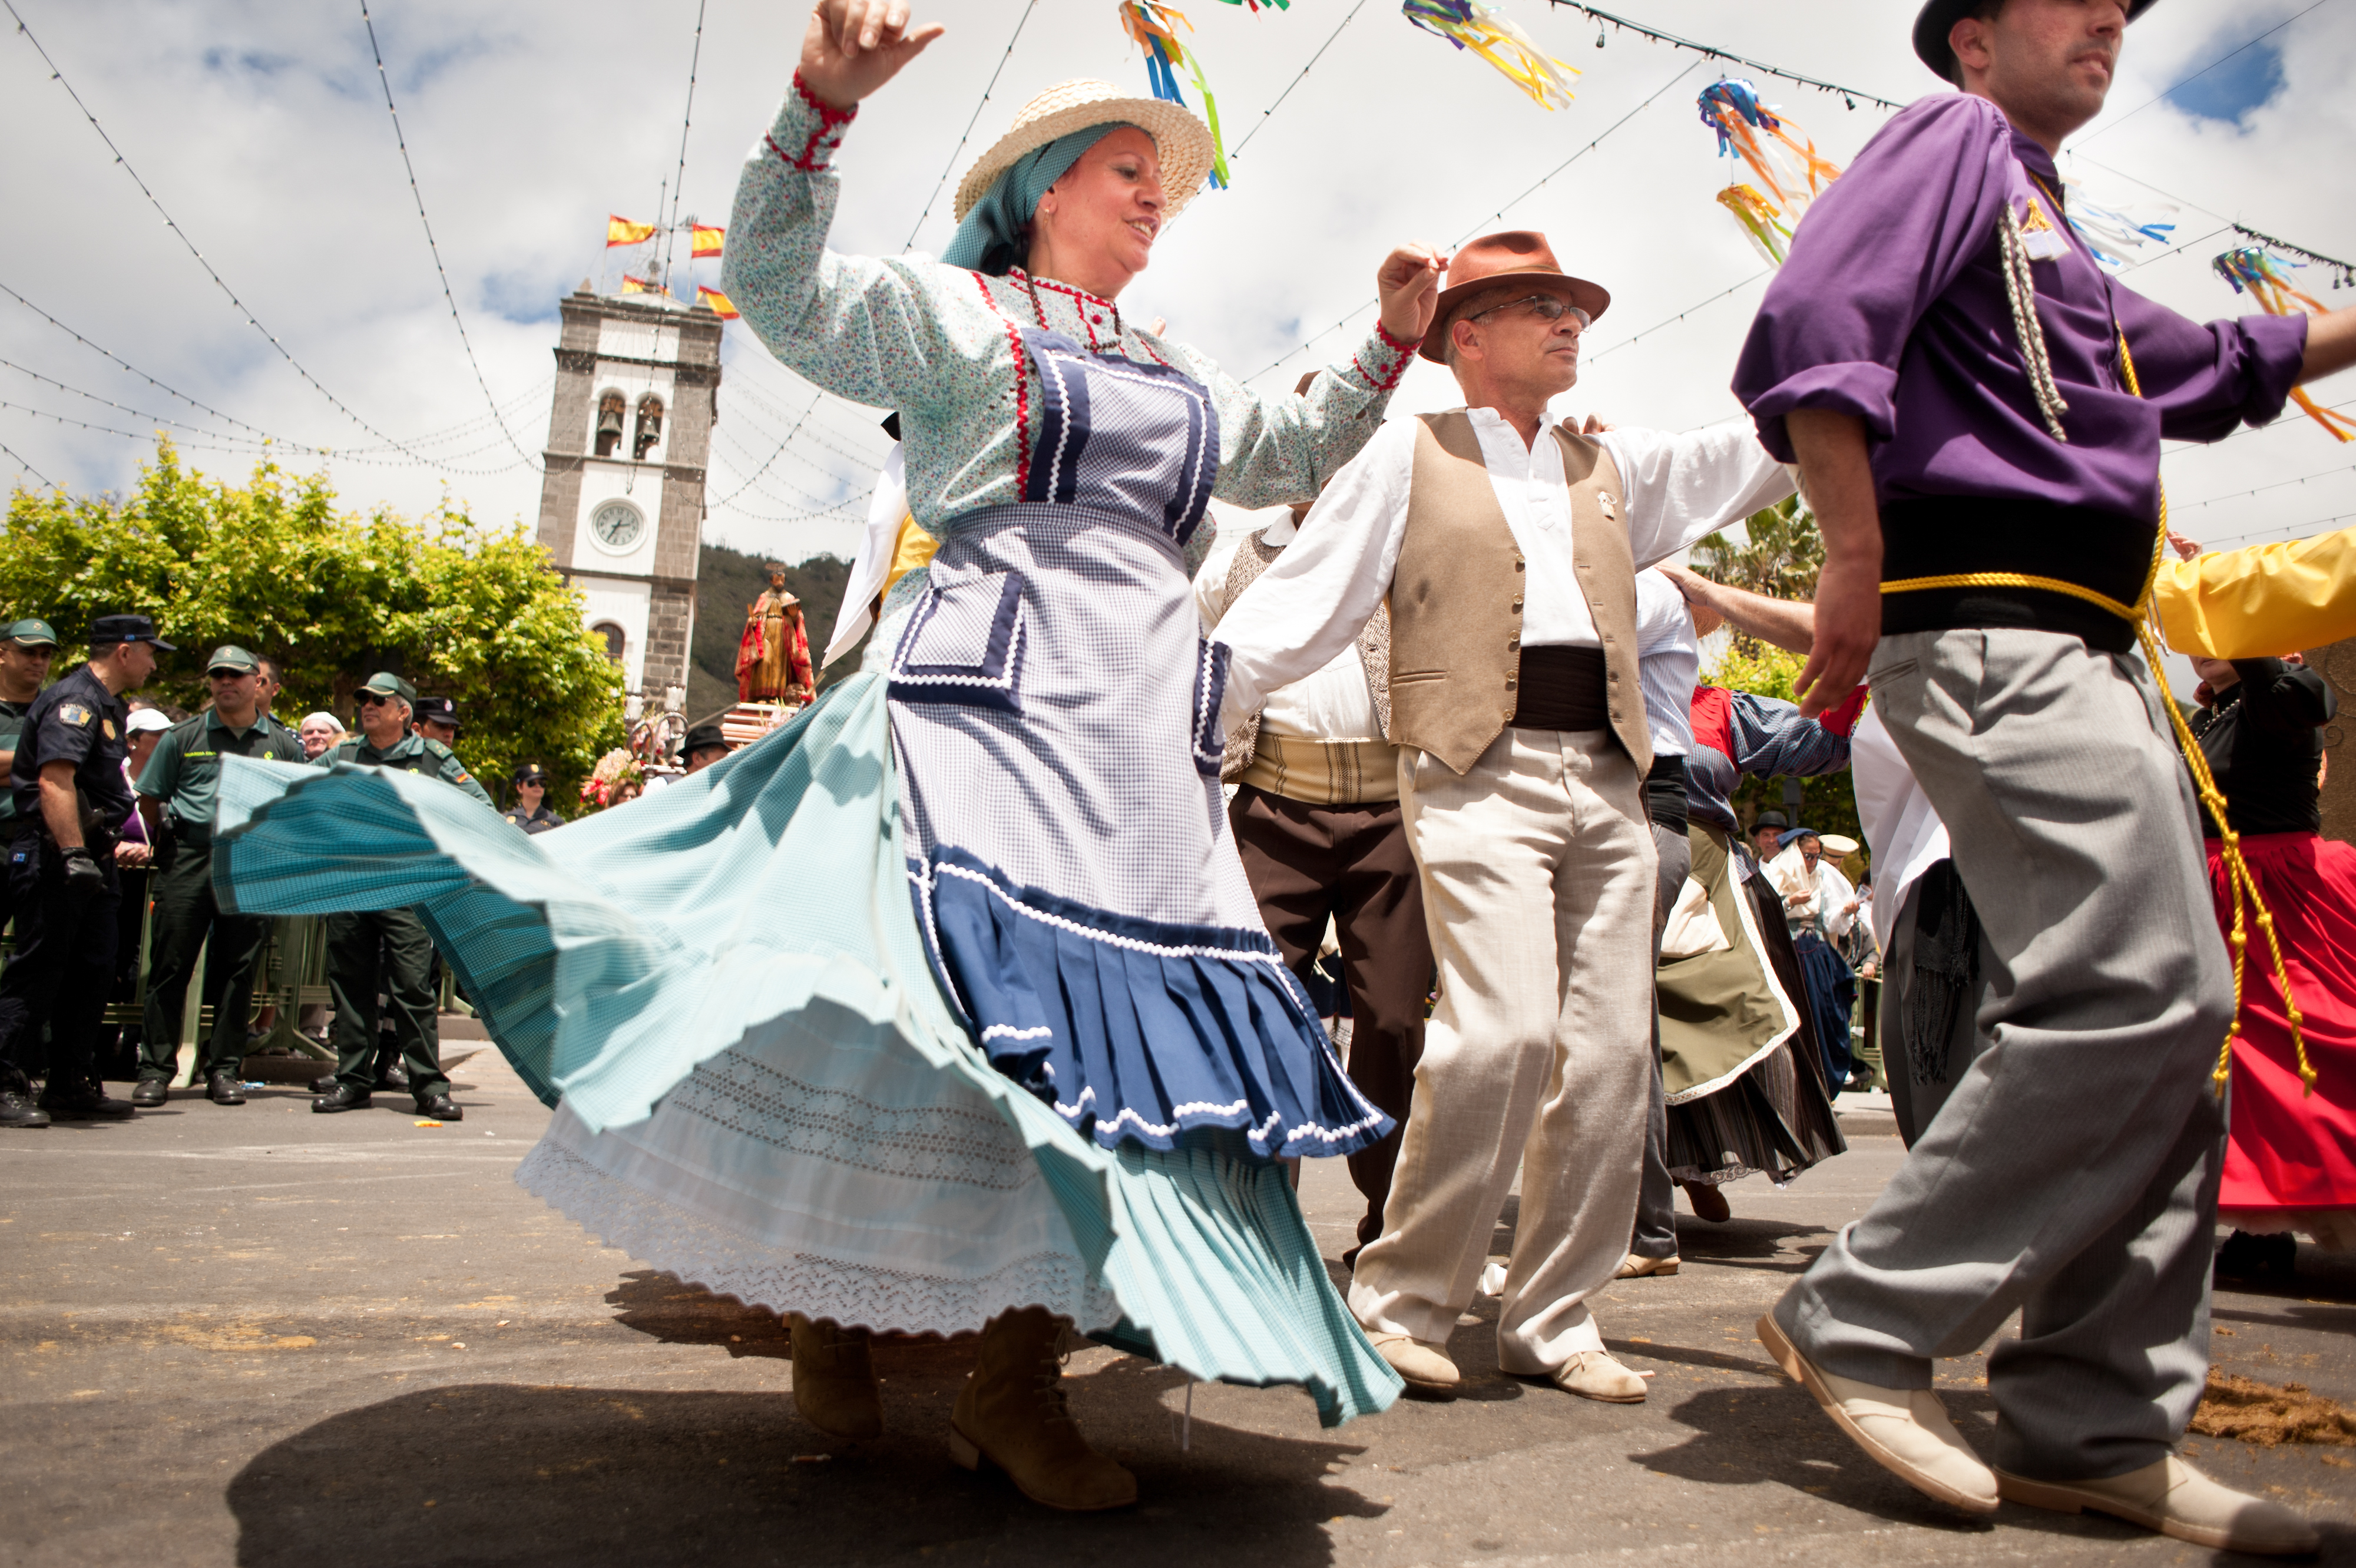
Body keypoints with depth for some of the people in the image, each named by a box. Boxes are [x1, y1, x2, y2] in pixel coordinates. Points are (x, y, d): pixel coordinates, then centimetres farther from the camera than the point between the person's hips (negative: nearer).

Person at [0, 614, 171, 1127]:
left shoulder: (106, 705, 20)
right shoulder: (74, 700, -12)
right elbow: (54, 782, -24)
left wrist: (112, 844, 28)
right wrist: (74, 854, -31)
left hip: (89, 859, 10)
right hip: (55, 857, -10)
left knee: (93, 972, 10)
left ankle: (72, 1086, 17)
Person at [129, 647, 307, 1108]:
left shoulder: (284, 744, 9)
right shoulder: (185, 736, 8)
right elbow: (150, 798, 14)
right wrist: (172, 841, 12)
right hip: (188, 860, 0)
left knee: (238, 969, 2)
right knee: (170, 964, 0)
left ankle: (225, 1069, 11)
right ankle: (156, 1069, 7)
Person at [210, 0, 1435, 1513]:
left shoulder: (1176, 370, 28)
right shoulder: (950, 310, 10)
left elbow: (1285, 457, 34)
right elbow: (776, 283, -1)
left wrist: (1391, 346, 26)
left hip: (1149, 727, 7)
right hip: (987, 690, -6)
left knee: (1129, 1018, -3)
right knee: (960, 988, -19)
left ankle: (1018, 1377, 4)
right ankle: (833, 1308, 4)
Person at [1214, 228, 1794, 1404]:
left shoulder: (1612, 465, 24)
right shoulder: (1411, 454, 10)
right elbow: (1302, 599, 3)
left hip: (1608, 777, 6)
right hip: (1478, 769, -5)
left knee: (1612, 1052, 1)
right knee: (1503, 1028, -19)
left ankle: (1553, 1320, 14)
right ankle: (1401, 1301, -1)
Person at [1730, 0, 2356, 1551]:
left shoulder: (2044, 220, 32)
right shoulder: (1957, 138, 4)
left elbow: (2209, 371, 43)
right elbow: (1812, 329, -16)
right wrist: (1858, 565, -21)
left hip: (2084, 652, 10)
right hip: (1990, 625, -10)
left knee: (2164, 1012, 5)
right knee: (2139, 993, -18)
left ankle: (2097, 1422, 11)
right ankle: (1863, 1322, -8)